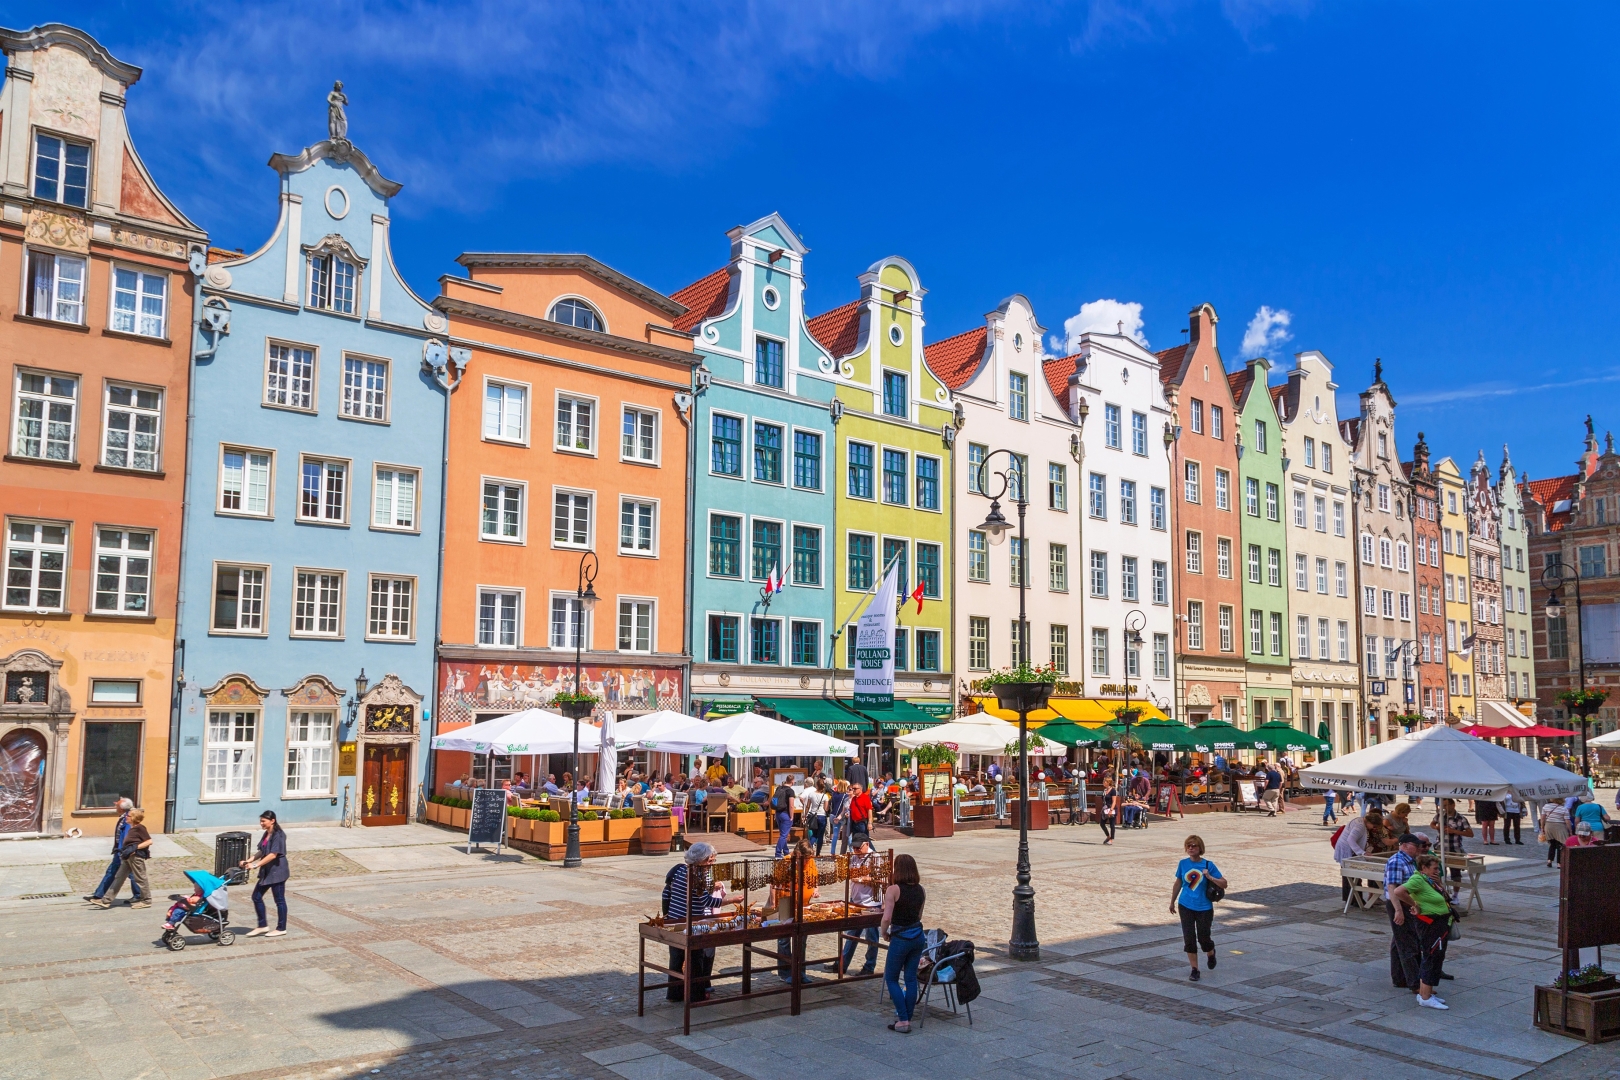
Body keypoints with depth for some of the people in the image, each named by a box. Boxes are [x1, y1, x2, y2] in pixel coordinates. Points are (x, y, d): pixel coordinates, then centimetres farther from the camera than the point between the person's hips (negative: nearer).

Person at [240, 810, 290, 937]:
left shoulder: (278, 835, -18)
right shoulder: (266, 834, 9)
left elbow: (273, 855, -24)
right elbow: (262, 852, 16)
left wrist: (255, 865, -27)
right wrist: (249, 860, 2)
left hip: (277, 871, -9)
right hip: (266, 872, 9)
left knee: (279, 900, 1)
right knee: (256, 897, 10)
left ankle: (281, 929, 12)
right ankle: (262, 926, 21)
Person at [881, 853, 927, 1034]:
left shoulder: (893, 890, -16)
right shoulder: (921, 890, 3)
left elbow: (887, 918, -20)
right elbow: (919, 916, 10)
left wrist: (884, 933, -3)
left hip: (900, 938, -6)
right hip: (917, 936, 6)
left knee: (891, 978, 8)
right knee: (911, 978, 13)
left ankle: (903, 1020, 3)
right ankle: (908, 1018, 18)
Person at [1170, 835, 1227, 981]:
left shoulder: (1208, 865, -8)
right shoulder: (1183, 864, 0)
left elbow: (1224, 884, -6)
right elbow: (1178, 883, 12)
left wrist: (1209, 877, -22)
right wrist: (1172, 902, 17)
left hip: (1204, 908, -2)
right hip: (1185, 907, 2)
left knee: (1203, 937, 4)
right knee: (1189, 939, -1)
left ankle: (1211, 954, 40)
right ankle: (1195, 970, 12)